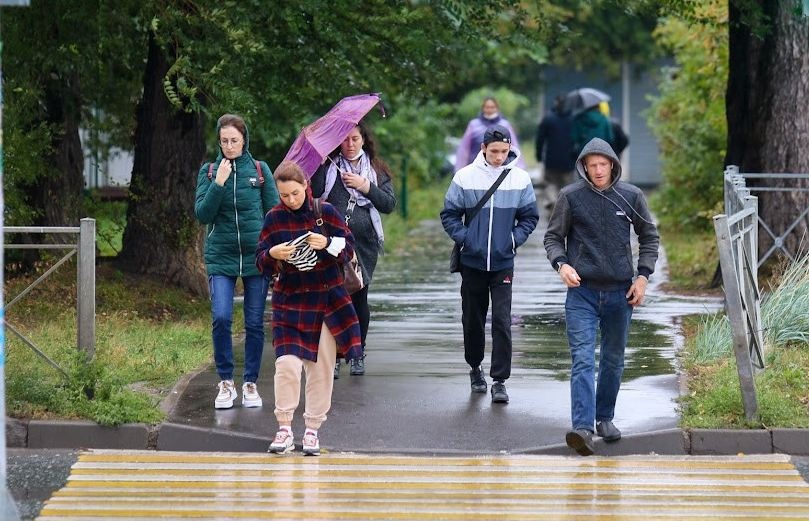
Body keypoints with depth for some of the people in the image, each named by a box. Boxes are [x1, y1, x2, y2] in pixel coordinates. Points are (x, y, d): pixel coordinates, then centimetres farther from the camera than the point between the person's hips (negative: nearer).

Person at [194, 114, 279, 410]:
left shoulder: (260, 170, 5)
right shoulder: (209, 172, 5)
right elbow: (202, 214, -3)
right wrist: (218, 184, -14)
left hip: (256, 255, 0)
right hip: (221, 256, 0)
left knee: (254, 323, 3)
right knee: (221, 318, -14)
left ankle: (250, 384, 14)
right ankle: (226, 382, -1)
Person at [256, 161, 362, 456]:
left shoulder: (326, 212, -1)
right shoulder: (274, 218, 0)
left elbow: (349, 248, 1)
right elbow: (261, 262, 2)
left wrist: (328, 244, -19)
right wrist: (272, 255, -20)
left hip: (327, 301, 1)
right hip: (289, 302, -1)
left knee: (322, 368, 4)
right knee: (287, 365, -13)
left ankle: (312, 430, 15)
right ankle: (284, 429, -3)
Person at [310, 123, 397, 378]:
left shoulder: (377, 170, 13)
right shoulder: (327, 167, 7)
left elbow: (390, 203, 5)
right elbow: (313, 196, -4)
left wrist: (366, 186, -6)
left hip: (364, 242, 2)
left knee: (359, 298, 5)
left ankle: (358, 354, 19)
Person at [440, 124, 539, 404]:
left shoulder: (520, 178, -1)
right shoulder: (465, 176, -4)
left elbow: (530, 216, 9)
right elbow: (449, 214, 4)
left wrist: (515, 239, -4)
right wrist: (464, 237, -8)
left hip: (503, 263, -1)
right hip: (472, 262, 1)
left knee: (502, 321, -8)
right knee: (472, 318, 12)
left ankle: (500, 380, -6)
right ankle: (475, 367, 31)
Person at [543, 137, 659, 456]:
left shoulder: (631, 196, 3)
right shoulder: (570, 196, -2)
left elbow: (649, 237, 13)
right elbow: (553, 236, 6)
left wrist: (643, 275, 2)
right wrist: (561, 264, -14)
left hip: (620, 292, 3)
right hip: (582, 291, -3)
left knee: (614, 361, 14)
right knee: (583, 360, -14)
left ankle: (605, 418, 31)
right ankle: (582, 427, -24)